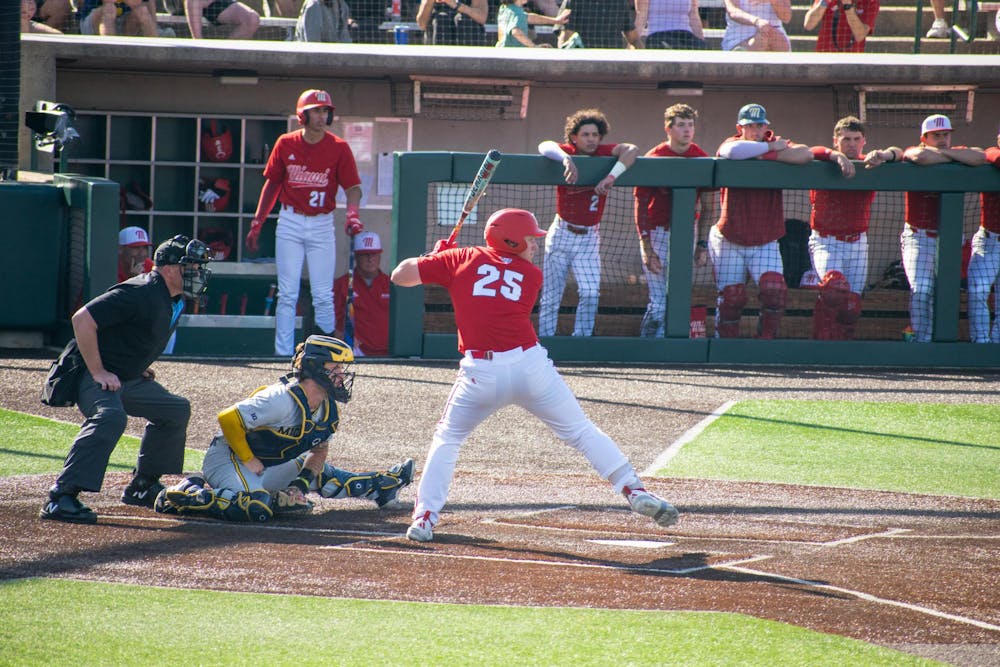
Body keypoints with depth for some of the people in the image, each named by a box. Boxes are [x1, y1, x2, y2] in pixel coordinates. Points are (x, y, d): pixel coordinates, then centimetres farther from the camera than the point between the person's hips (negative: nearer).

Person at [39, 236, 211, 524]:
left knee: (176, 410, 19)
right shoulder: (140, 294, -23)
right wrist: (97, 372, -26)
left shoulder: (173, 300, 8)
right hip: (94, 378, -10)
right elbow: (82, 319, -28)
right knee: (110, 417, -37)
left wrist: (139, 368, 14)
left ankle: (141, 487, 27)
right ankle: (61, 497, -41)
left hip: (129, 381, 10)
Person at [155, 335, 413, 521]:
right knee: (257, 507, -36)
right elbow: (229, 419, -27)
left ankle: (379, 486, 36)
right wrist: (249, 461, -19)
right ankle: (190, 495, -22)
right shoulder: (284, 400, -27)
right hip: (228, 457, -9)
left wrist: (302, 483, -3)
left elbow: (319, 449, 14)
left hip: (270, 468, 9)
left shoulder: (328, 410, 1)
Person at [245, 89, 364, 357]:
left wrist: (352, 213, -27)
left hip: (322, 225, -1)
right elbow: (271, 184, 11)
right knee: (287, 294, -1)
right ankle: (283, 354, 0)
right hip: (290, 222, 1)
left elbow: (353, 187, -7)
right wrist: (256, 223, 8)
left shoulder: (339, 148, -3)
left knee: (323, 296, -2)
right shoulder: (286, 144, 2)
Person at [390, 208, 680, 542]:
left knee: (447, 439, 18)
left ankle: (425, 517, 4)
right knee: (581, 431, 12)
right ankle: (634, 490, 4)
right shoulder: (531, 275, 13)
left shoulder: (461, 259, 10)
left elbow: (401, 275, 8)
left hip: (480, 373, 0)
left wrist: (433, 259, 28)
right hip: (530, 365, 0)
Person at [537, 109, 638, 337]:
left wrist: (612, 175, -36)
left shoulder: (604, 153, -4)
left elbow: (631, 150, -21)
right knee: (551, 297, 2)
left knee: (590, 293, -13)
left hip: (589, 237, 1)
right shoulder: (568, 152, -7)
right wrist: (566, 159, -49)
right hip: (561, 234, -1)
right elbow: (545, 147, -28)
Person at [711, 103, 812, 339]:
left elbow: (805, 154, -19)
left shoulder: (776, 144, 1)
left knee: (774, 290, -15)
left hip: (765, 242, 1)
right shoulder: (732, 142, -4)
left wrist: (768, 155, -22)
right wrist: (770, 148, -21)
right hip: (730, 241, -1)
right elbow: (732, 151, -32)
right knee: (731, 297, -3)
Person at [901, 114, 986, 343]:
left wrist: (945, 152, -12)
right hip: (919, 236, -4)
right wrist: (951, 158, -11)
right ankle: (921, 340, -9)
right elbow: (921, 156, -28)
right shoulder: (913, 152, -2)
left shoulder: (957, 153, 7)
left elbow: (980, 157, -15)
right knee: (921, 291, -15)